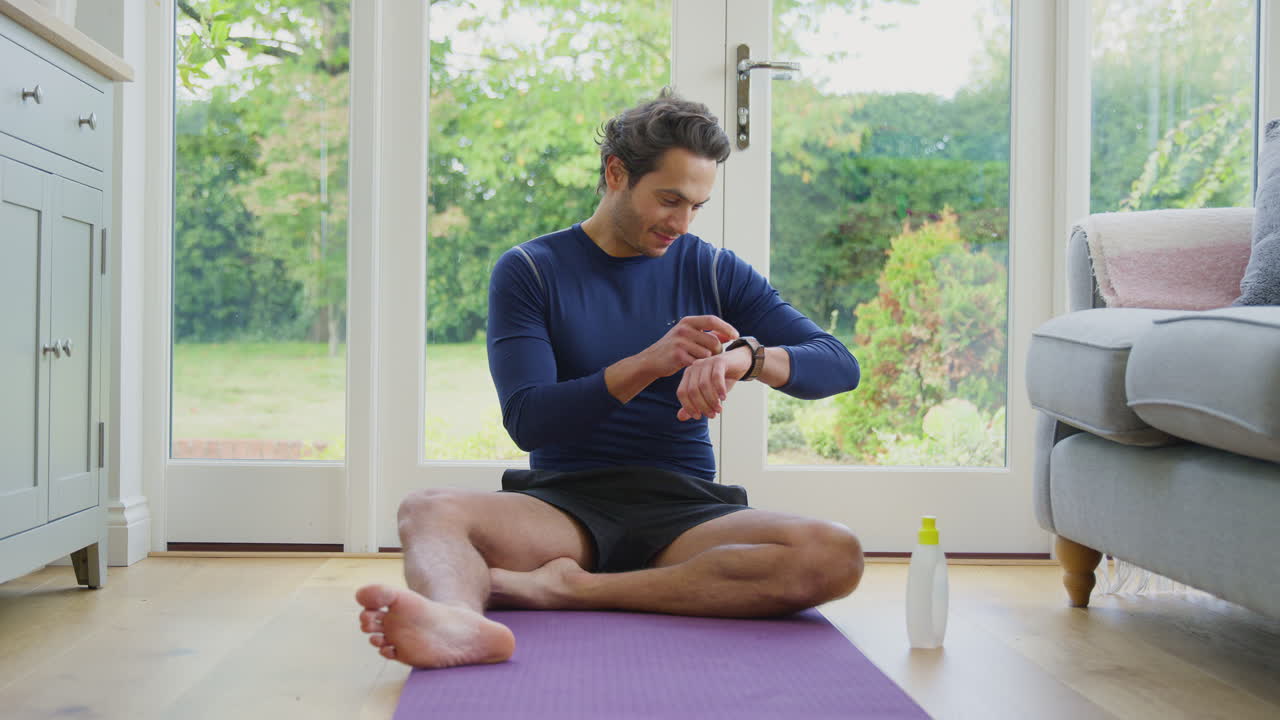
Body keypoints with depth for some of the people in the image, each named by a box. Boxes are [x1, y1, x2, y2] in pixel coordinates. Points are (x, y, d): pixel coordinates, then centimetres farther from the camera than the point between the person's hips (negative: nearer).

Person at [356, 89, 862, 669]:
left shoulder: (714, 272, 11)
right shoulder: (530, 270, 6)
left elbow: (839, 365, 4)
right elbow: (526, 419, -6)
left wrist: (747, 357, -19)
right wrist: (647, 365, -21)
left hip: (683, 511, 1)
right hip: (565, 503, -1)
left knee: (836, 555, -29)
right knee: (427, 512, -28)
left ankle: (568, 585, -33)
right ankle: (458, 620, -60)